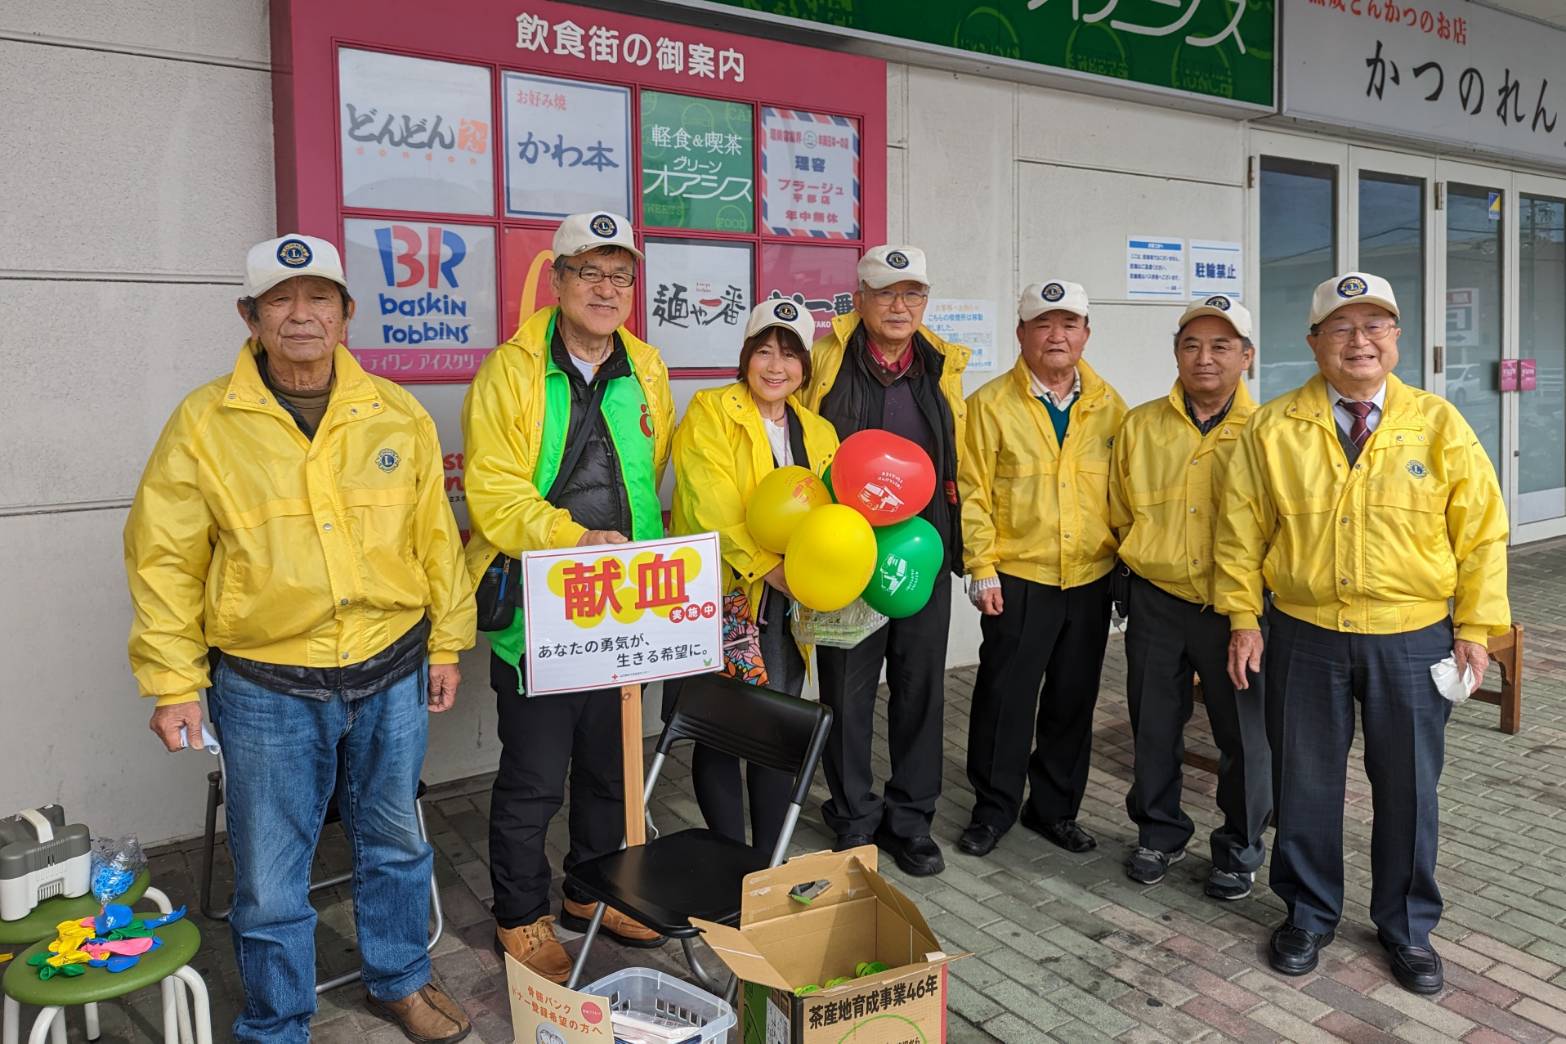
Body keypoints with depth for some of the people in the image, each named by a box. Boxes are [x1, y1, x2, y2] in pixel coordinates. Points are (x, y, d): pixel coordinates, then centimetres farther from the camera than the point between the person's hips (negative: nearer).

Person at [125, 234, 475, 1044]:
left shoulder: (399, 415, 1)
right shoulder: (204, 422, -5)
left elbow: (436, 536, 5)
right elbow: (164, 558, -3)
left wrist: (446, 643, 6)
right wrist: (172, 682, -4)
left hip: (392, 674, 2)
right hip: (266, 688, -2)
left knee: (394, 844, 20)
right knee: (270, 880, 9)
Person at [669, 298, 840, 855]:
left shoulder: (818, 433, 13)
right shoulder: (709, 413, -5)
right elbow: (715, 510, -16)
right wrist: (772, 568, -24)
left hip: (783, 608, 5)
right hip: (717, 599, -5)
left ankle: (770, 863, 25)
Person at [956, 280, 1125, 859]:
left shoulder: (1109, 407, 6)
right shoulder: (990, 404, -4)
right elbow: (974, 493, -5)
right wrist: (982, 570, -9)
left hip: (1091, 579, 3)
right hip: (1018, 579, -3)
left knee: (1073, 701, 13)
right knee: (1005, 698, 4)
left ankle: (1055, 807, 29)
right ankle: (994, 808, 22)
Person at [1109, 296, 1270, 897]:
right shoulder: (1140, 427, 3)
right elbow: (1120, 515, 13)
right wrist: (1143, 565, 10)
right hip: (1157, 603, 2)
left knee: (1245, 734, 8)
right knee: (1154, 728, 14)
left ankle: (1239, 850, 28)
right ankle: (1160, 833, 33)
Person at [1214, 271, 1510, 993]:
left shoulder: (1439, 425, -1)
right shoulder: (1273, 429, -2)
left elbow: (1481, 532, 1)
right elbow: (1240, 530, 1)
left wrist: (1475, 628, -2)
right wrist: (1242, 620, -2)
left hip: (1413, 641, 0)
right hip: (1305, 639, 0)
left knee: (1408, 788, 11)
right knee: (1305, 784, 11)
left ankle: (1407, 926, 32)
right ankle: (1308, 913, 31)